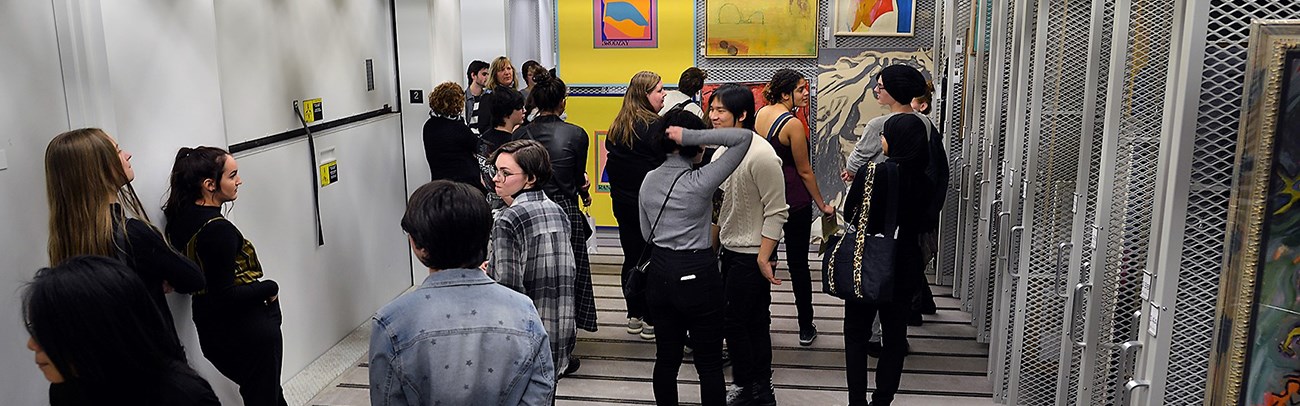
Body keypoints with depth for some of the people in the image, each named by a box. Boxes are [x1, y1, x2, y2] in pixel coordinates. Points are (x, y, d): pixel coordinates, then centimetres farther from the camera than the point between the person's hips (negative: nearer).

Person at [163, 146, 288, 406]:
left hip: (212, 333, 8)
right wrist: (270, 288, -11)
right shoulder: (219, 230, -26)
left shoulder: (179, 216, 0)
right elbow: (225, 296, -24)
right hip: (249, 333, -8)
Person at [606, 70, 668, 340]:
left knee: (631, 258, 13)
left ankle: (634, 317, 21)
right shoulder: (655, 126, -16)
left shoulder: (617, 126, 7)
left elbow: (611, 164, 12)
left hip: (622, 203, 7)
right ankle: (651, 322, 8)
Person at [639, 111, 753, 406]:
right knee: (709, 365, 6)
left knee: (666, 358, 16)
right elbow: (744, 137, -19)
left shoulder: (649, 180, 2)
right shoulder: (699, 182, -17)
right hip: (697, 275, -6)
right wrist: (691, 136, -20)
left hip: (659, 274, 6)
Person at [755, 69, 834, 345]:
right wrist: (822, 205, -3)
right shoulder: (793, 124, -18)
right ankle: (806, 329, 15)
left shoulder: (761, 113, 1)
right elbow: (805, 171, -11)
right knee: (798, 264, 4)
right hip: (794, 201, -6)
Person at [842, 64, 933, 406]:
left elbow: (849, 214, -10)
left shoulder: (872, 174, -20)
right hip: (907, 260, 5)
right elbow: (924, 220, 7)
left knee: (857, 333, 8)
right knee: (895, 333, 14)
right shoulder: (923, 180, -3)